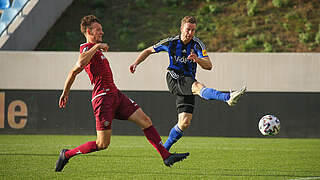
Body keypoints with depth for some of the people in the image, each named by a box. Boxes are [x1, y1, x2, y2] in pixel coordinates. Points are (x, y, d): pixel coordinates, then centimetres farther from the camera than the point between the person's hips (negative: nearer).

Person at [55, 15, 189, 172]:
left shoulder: (93, 48, 21)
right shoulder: (86, 48, -10)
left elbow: (73, 72, 26)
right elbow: (79, 65, -33)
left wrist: (65, 93, 31)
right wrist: (97, 46, -23)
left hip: (115, 95, 10)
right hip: (103, 98, -10)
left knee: (145, 120, 1)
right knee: (102, 144, -8)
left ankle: (166, 156, 2)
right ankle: (66, 154, 10)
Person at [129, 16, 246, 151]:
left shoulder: (197, 45, -2)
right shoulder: (171, 43, -1)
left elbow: (209, 66, -14)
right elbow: (149, 51, 13)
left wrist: (198, 60, -34)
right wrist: (136, 63, 0)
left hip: (188, 82, 3)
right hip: (174, 78, -3)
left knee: (184, 123, -5)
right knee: (197, 87, -35)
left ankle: (164, 149, 12)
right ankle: (228, 97, -60)